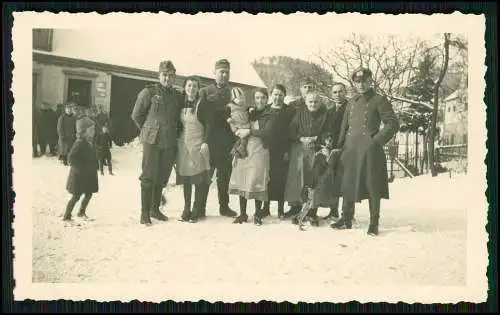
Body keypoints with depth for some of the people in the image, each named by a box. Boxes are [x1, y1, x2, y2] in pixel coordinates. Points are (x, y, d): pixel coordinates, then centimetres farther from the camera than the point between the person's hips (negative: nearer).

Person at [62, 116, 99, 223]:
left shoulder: (89, 142, 6)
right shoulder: (80, 143, -21)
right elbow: (71, 158, -27)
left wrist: (94, 168, 8)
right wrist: (80, 169, -23)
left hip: (89, 175, 8)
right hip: (79, 175, -8)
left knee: (89, 194, 14)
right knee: (76, 196, -2)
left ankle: (82, 212, 33)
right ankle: (66, 216, 9)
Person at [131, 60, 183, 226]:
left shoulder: (178, 95, 11)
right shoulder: (149, 92, -1)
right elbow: (136, 115, 4)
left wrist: (175, 133, 11)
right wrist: (148, 131, 9)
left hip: (170, 142, 4)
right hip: (152, 140, -4)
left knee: (162, 176, 9)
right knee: (149, 176, -4)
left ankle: (155, 209, 22)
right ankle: (144, 212, 1)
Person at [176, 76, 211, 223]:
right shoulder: (181, 103, 10)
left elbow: (208, 125, -6)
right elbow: (178, 124, 16)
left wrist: (205, 142, -14)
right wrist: (176, 140, 10)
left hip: (198, 145, -5)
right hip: (183, 144, 5)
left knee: (198, 179, -3)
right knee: (185, 178, 7)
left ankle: (196, 211, 3)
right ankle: (186, 209, 15)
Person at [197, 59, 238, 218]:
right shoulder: (205, 91, 4)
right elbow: (201, 114, -3)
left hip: (227, 142, 3)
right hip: (210, 141, -2)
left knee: (225, 175, 9)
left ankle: (224, 206, 19)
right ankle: (200, 207, 9)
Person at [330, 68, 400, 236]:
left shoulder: (379, 100, -1)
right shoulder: (351, 103, 17)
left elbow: (393, 124, -5)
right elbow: (344, 127, 20)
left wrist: (377, 140, -12)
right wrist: (340, 146, 9)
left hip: (370, 151, -5)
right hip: (350, 151, 6)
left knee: (372, 187, -2)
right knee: (348, 185, 9)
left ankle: (374, 223, 6)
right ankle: (346, 219, 21)